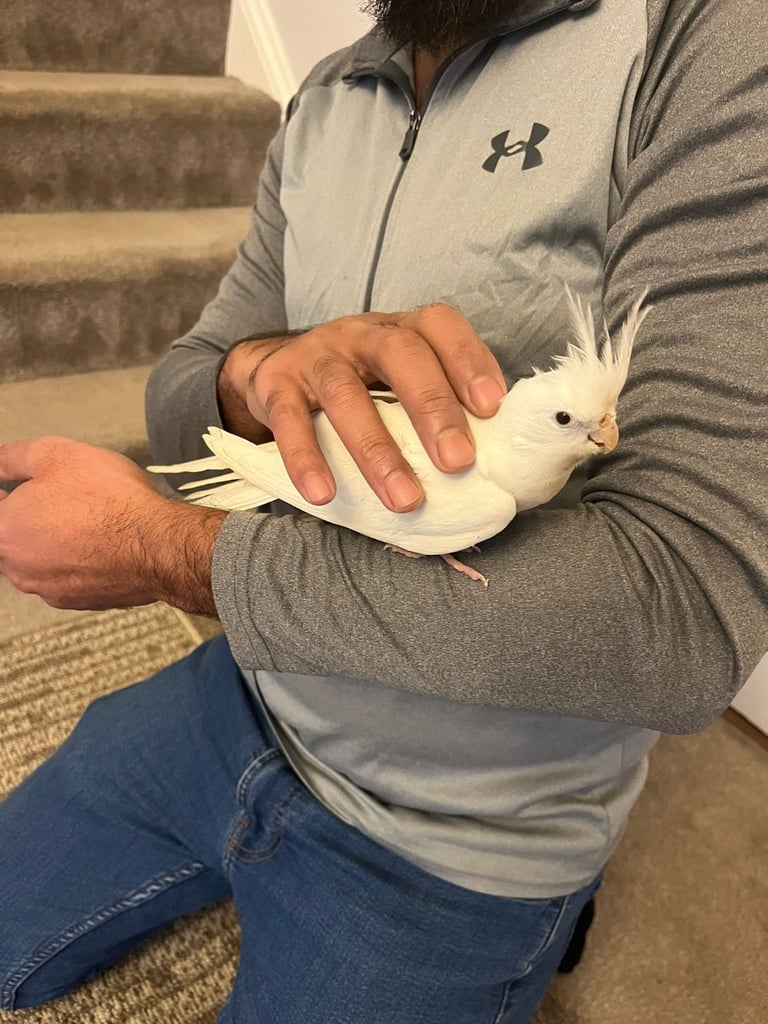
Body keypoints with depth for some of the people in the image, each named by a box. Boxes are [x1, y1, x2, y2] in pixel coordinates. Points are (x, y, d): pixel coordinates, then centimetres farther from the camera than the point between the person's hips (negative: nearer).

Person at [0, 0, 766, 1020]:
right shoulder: (325, 102, 2)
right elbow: (179, 394, 4)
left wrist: (167, 548, -25)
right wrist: (269, 365, -23)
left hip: (453, 849, -5)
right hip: (249, 698, 6)